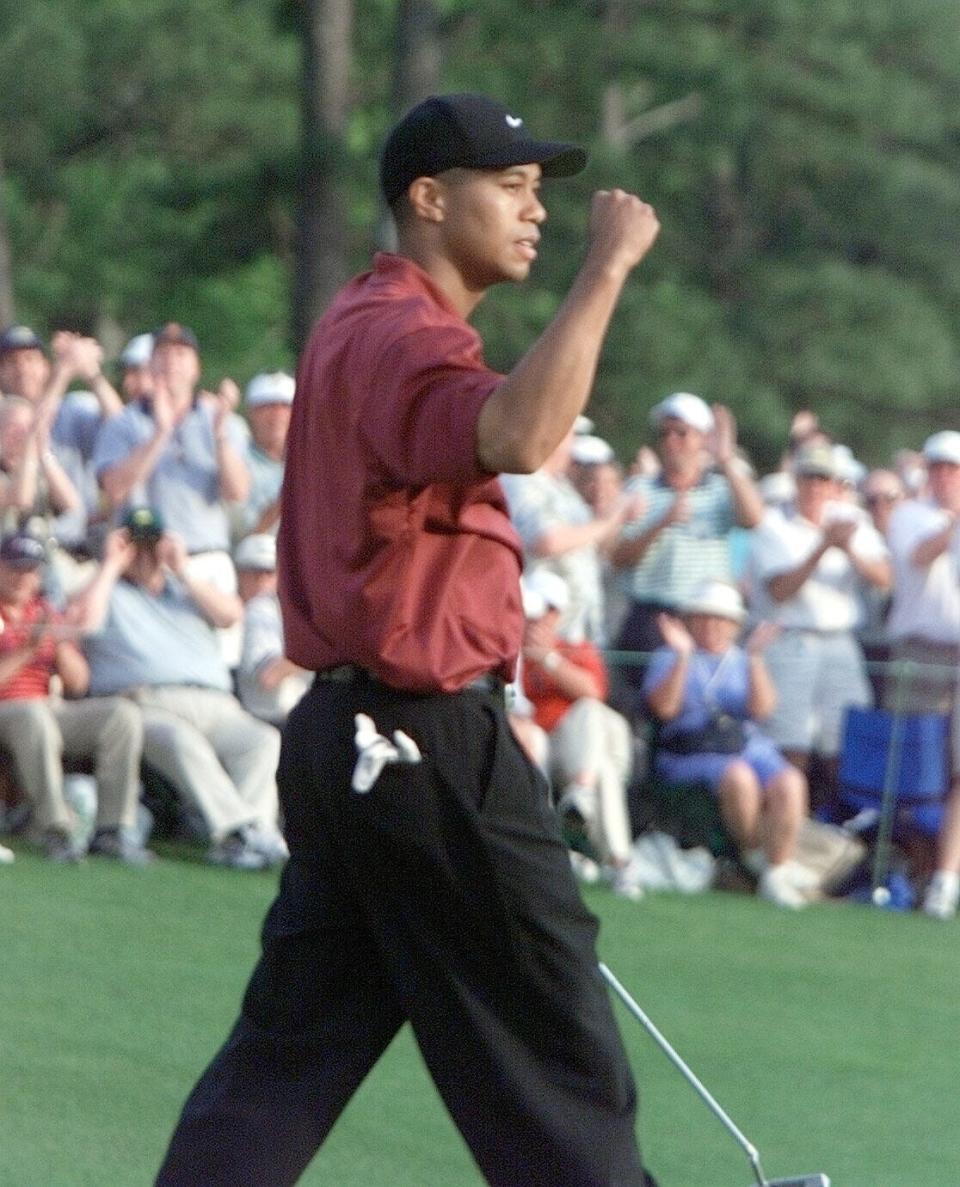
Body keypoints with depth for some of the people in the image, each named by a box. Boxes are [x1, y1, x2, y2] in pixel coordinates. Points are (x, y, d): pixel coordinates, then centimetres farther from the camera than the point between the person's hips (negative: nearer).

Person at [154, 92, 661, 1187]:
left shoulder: (360, 325, 18)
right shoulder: (402, 335, -16)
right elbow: (517, 440, -38)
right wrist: (607, 270, -33)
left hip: (345, 737, 10)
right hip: (428, 746, -10)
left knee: (290, 1046, 9)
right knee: (554, 1055, -2)